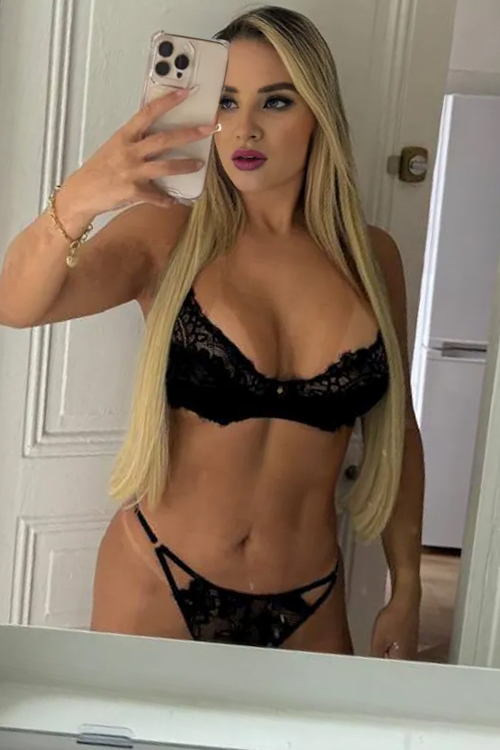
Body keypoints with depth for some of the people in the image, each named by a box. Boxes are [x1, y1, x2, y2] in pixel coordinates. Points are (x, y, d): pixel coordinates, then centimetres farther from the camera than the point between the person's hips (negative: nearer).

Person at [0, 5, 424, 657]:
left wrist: (407, 588, 6)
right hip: (159, 587, -1)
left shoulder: (372, 256, -2)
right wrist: (75, 203, -42)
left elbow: (397, 432, 6)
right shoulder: (167, 233, -8)